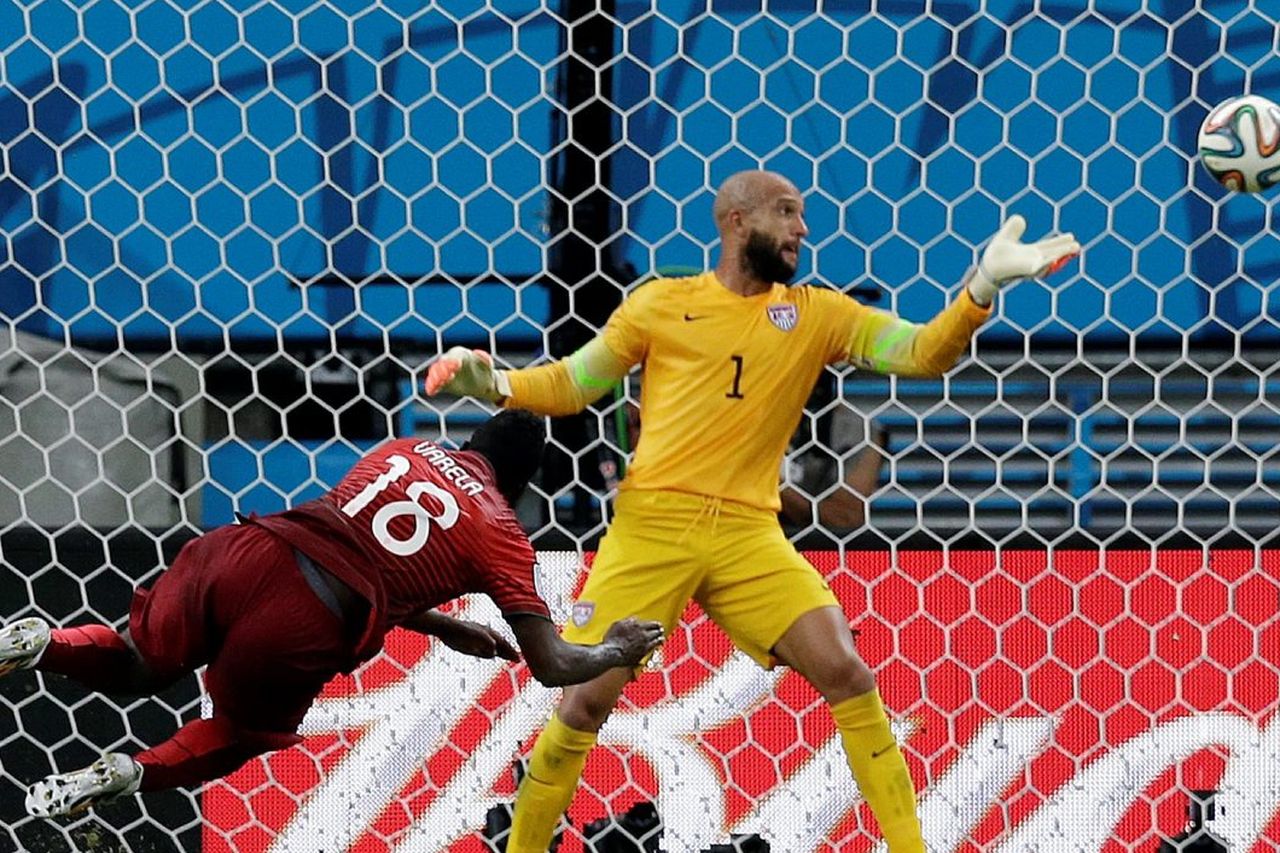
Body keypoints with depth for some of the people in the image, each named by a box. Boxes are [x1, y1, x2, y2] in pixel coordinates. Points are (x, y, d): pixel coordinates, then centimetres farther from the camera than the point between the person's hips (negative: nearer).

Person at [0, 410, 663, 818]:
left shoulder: (401, 451, 26)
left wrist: (447, 630, 43)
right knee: (249, 734, 26)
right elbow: (553, 667, 10)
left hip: (249, 548, 4)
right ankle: (131, 773, 1)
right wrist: (618, 649, 31)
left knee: (136, 669, 28)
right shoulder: (501, 532, 11)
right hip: (304, 624, -4)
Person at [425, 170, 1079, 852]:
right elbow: (570, 386, 10)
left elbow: (923, 353, -1)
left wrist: (983, 285, -17)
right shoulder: (660, 303, 4)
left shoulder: (817, 314, 8)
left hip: (749, 534, 1)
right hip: (651, 523, -1)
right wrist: (491, 384, -8)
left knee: (846, 673, -12)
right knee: (587, 698, -4)